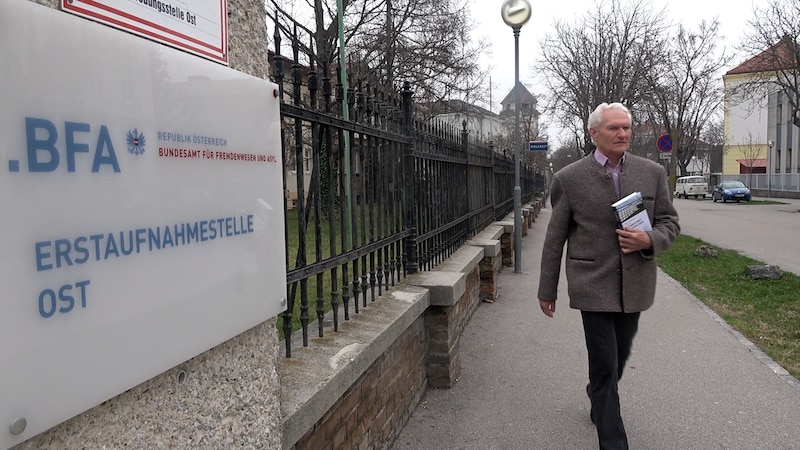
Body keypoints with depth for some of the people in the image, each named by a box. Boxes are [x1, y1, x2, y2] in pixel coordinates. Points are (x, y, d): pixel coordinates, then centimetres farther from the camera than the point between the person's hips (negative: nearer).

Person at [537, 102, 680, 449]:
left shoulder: (652, 173, 3)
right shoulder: (569, 179, -6)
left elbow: (670, 222, 9)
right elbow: (555, 239, -1)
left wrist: (650, 241, -15)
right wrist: (547, 290, 3)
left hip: (635, 286, 4)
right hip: (593, 286, -4)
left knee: (619, 357, 20)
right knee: (605, 365, -3)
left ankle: (600, 403, 49)